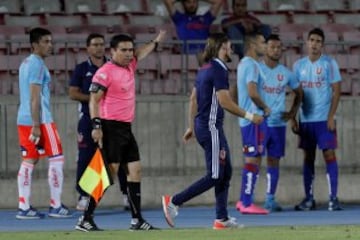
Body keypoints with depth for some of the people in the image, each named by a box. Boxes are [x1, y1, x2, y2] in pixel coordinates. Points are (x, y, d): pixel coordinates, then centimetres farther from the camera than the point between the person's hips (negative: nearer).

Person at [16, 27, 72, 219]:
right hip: (39, 120, -9)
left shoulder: (26, 63, 18)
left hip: (24, 120, 9)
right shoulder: (37, 64, -12)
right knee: (56, 159, -2)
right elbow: (35, 97, -18)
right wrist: (36, 126, -21)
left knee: (28, 161, 7)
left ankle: (24, 207, 4)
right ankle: (55, 206, -1)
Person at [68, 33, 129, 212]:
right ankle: (83, 196, 3)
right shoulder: (82, 69, 4)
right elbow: (73, 93, -2)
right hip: (89, 119, -2)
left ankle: (126, 194, 6)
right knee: (86, 157, -3)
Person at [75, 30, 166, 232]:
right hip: (111, 128, -9)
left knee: (135, 169, 7)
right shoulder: (105, 72, -11)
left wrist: (157, 41, 41)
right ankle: (86, 219, -10)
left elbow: (140, 53, 35)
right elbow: (94, 100, -15)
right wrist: (96, 125, -23)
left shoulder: (129, 67, 13)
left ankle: (137, 220, 11)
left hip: (126, 128, 9)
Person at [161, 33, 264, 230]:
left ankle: (222, 219, 11)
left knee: (225, 172, 11)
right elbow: (224, 102, -20)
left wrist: (192, 127, 21)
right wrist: (249, 116, -12)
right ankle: (174, 202, -7)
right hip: (211, 127, -10)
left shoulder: (205, 69, 14)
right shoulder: (218, 69, -15)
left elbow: (193, 99, 17)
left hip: (203, 125, 10)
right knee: (214, 176, -7)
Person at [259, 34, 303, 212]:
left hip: (278, 122, 4)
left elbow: (298, 92, 22)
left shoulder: (286, 73, 8)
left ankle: (270, 200, 9)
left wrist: (293, 111, 10)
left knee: (274, 160, 5)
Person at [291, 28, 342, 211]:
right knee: (308, 158, 7)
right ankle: (309, 199, 12)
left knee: (329, 155, -7)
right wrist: (293, 119, 4)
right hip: (305, 120, 4)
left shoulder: (329, 63, -2)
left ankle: (333, 198, -7)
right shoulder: (299, 65, 8)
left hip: (324, 120, -4)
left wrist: (331, 117, -13)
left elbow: (336, 91, -5)